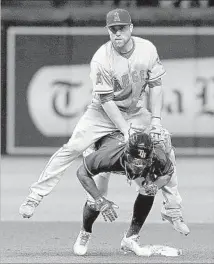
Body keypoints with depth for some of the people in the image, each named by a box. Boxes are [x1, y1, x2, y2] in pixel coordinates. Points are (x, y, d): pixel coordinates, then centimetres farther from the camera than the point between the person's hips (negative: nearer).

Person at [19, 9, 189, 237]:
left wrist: (155, 120, -13)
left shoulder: (147, 49, -14)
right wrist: (126, 130, -27)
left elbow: (155, 84, -5)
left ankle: (172, 209, 13)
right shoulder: (101, 60, -25)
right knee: (71, 148, -17)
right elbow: (106, 100, -23)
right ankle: (35, 196, -11)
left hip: (135, 111, 4)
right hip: (104, 113, -4)